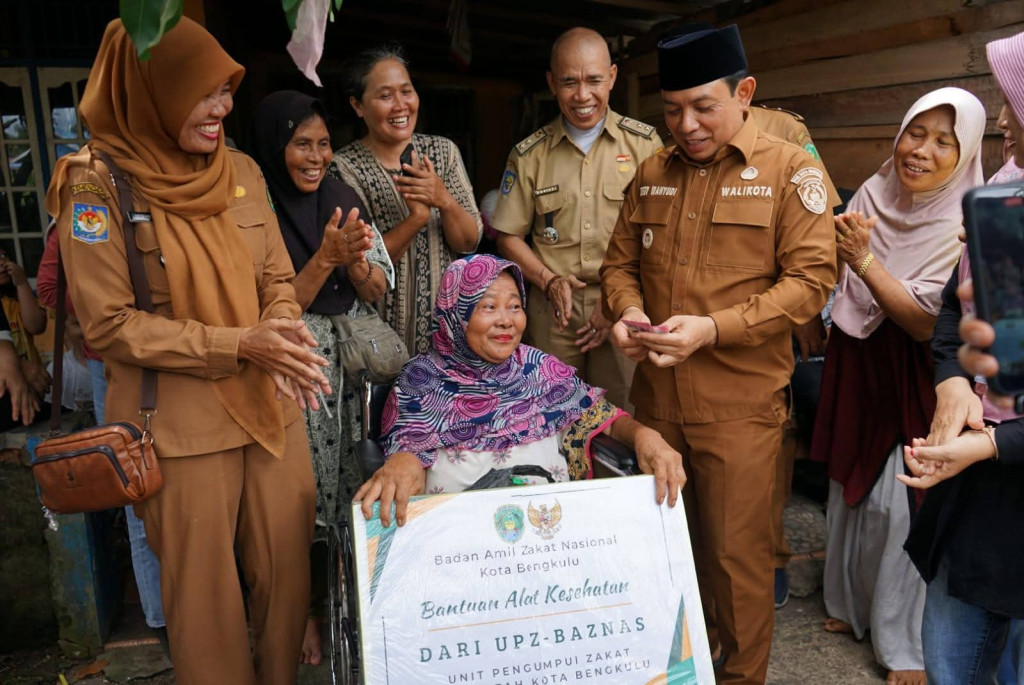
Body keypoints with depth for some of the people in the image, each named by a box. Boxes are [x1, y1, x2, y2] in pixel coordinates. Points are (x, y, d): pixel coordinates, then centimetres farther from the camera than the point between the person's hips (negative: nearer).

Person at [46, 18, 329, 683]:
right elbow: (110, 325, -12)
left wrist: (283, 334, -12)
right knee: (206, 590, 9)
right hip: (182, 426, -4)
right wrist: (240, 344, -18)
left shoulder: (242, 170, 5)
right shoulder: (97, 184, -10)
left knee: (289, 569, 13)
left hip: (273, 408, 5)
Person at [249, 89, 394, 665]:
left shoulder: (346, 198, 4)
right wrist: (327, 257, -22)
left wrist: (354, 260, -16)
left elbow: (377, 290, 4)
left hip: (357, 366, 4)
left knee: (360, 488, 11)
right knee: (305, 494, 5)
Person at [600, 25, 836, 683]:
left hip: (739, 403, -4)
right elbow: (621, 261, 16)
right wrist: (628, 312, -6)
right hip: (655, 396, 5)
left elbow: (810, 279, -10)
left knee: (736, 554, 5)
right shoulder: (652, 174, 10)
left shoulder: (791, 170, -4)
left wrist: (713, 328, -20)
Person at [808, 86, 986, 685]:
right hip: (854, 368, 5)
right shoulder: (874, 193, 0)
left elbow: (927, 323, -21)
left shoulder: (968, 226, -14)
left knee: (900, 505, -2)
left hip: (911, 383, -5)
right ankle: (855, 604, 37)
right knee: (851, 490, 15)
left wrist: (865, 259, -26)